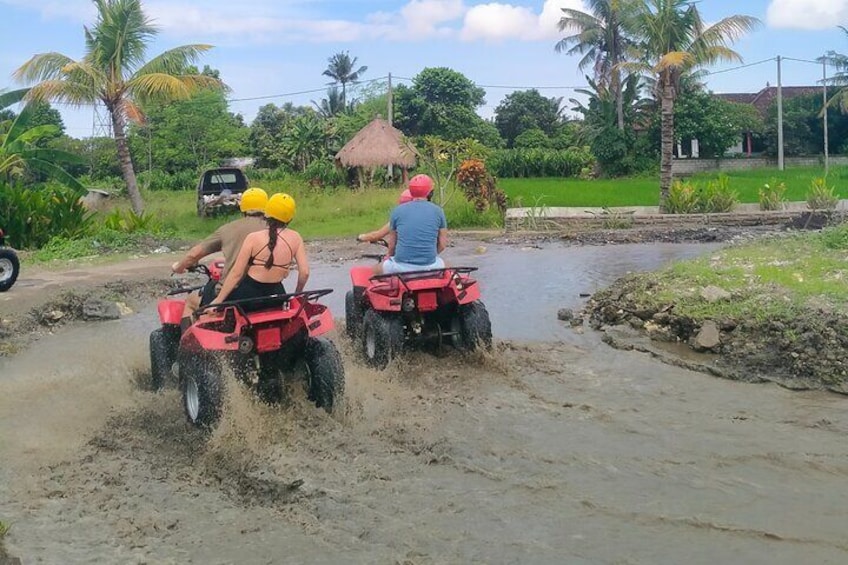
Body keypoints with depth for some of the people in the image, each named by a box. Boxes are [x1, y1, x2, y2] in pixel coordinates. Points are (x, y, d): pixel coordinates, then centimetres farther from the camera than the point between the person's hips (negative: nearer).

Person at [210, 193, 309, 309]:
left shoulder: (253, 238, -8)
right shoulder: (295, 238, -2)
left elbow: (236, 273, -8)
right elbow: (304, 272, -3)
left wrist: (218, 300, -2)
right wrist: (296, 295, 15)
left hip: (249, 294, -2)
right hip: (276, 295, 3)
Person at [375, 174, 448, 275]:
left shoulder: (397, 211, 2)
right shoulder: (438, 211, 2)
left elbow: (391, 244, 9)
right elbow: (442, 244, 4)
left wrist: (390, 257, 29)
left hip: (401, 267, -1)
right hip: (429, 268, 1)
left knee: (377, 269, 29)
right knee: (444, 264, 35)